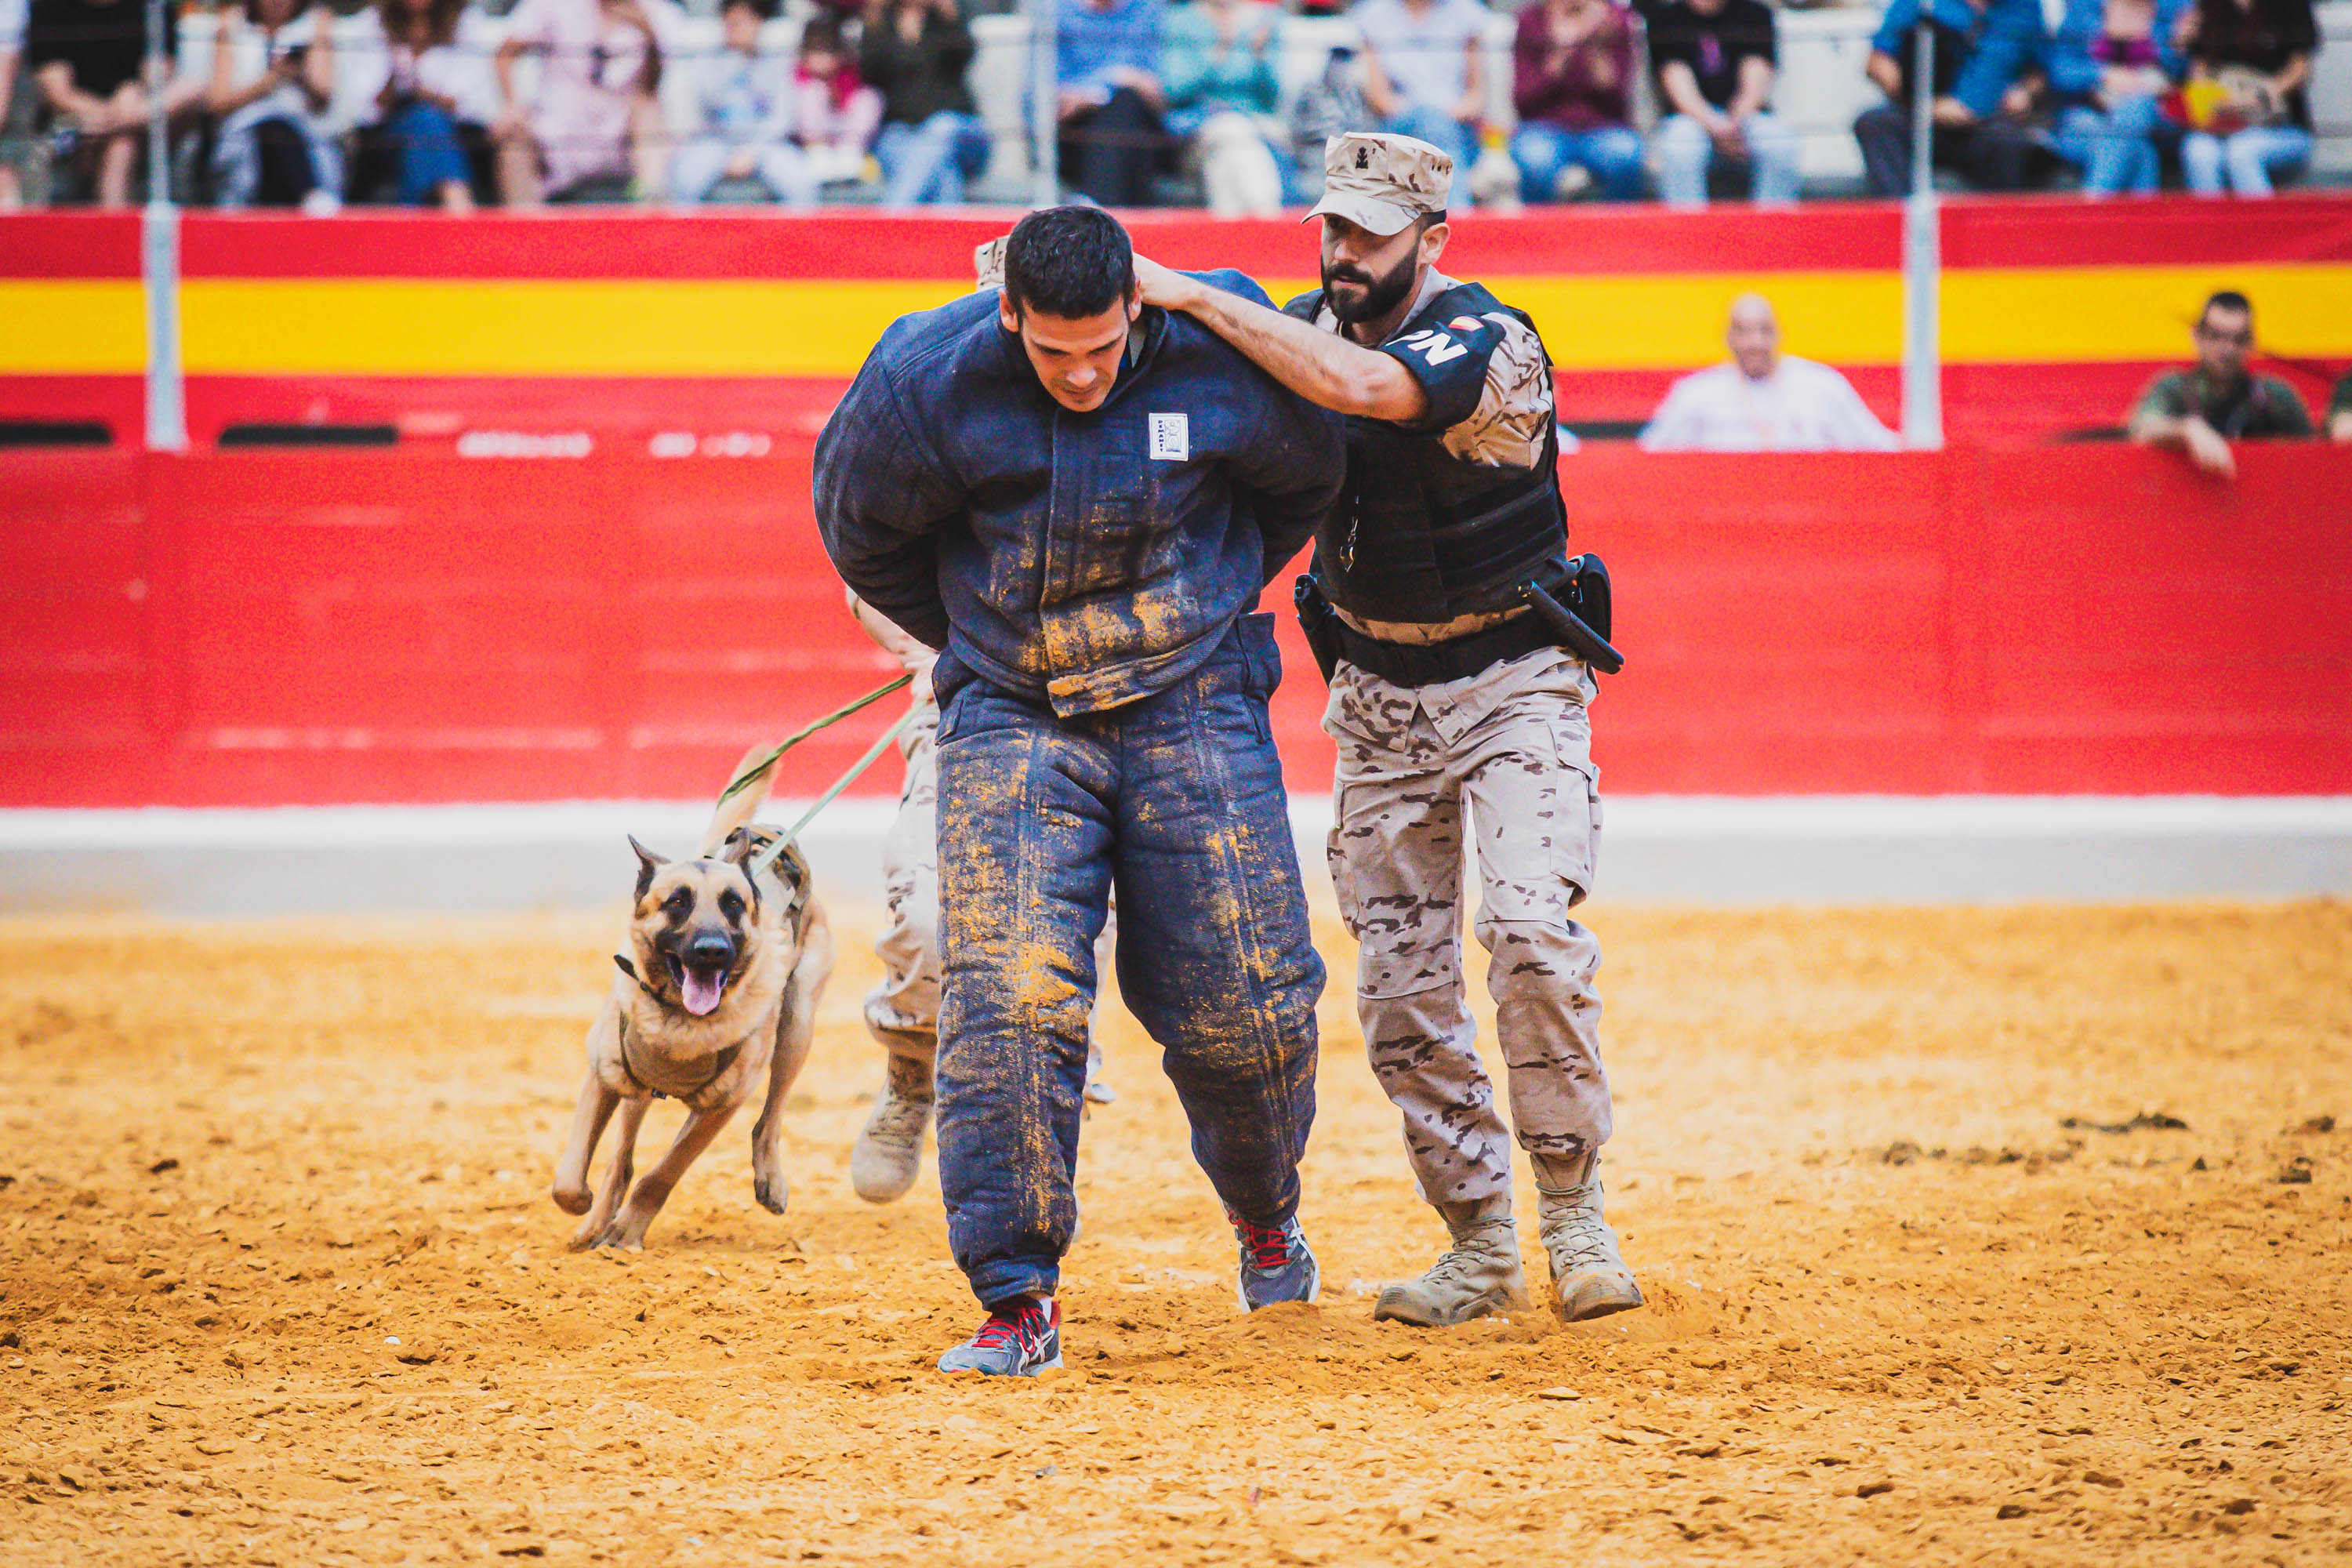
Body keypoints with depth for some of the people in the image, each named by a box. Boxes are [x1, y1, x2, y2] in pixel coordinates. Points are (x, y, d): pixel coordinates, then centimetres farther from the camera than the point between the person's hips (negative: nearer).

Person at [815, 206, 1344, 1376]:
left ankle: (1264, 1212, 35)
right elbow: (861, 531, 5)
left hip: (1194, 712, 1)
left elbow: (1306, 478, 10)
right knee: (1009, 1002, -15)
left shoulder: (1218, 361, -13)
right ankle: (1017, 1302, -9)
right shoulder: (929, 382, -15)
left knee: (1243, 1008, 3)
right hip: (1012, 716, -1)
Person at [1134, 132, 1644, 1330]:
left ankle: (1574, 1220, -10)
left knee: (1530, 928, -23)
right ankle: (1478, 1244, 12)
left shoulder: (1486, 343, -22)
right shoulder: (1311, 326, -1)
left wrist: (1191, 294, -36)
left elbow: (1360, 388, -40)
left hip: (1513, 682, -6)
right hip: (1379, 694, 6)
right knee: (1399, 984, 1)